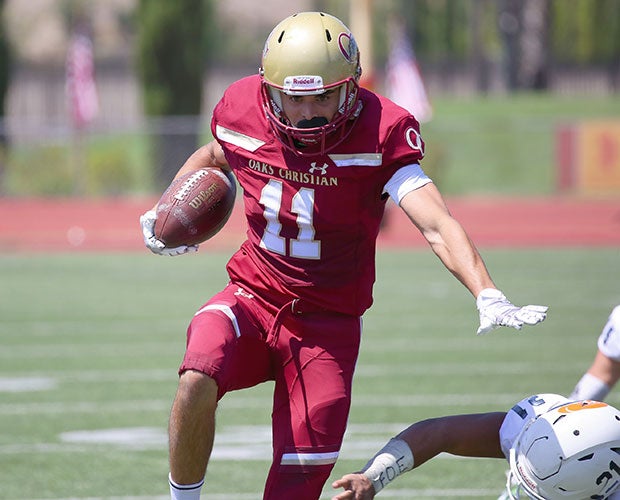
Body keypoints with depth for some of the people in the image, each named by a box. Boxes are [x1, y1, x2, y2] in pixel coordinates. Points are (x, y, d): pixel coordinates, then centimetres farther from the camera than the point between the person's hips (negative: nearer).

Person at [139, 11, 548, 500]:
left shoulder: (378, 135, -19)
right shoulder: (244, 114, -8)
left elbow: (436, 225, -29)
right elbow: (214, 156, 18)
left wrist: (487, 295, -44)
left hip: (327, 322, -1)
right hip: (254, 294, 1)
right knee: (197, 383, -30)